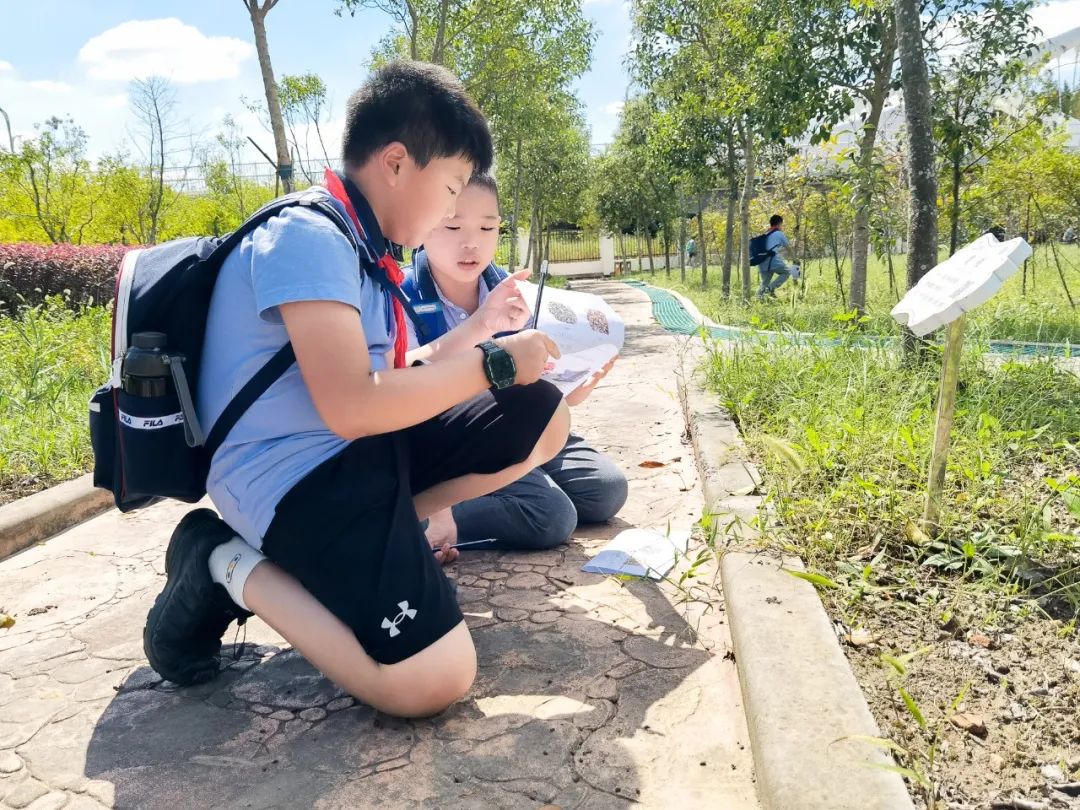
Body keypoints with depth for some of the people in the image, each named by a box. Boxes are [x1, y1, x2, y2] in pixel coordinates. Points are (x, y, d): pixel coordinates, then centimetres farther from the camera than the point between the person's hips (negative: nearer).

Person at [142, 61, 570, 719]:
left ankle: (392, 527, 2)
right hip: (298, 475, -10)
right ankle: (233, 568, -4)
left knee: (543, 418, 9)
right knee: (432, 682, -23)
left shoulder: (357, 245, 13)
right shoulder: (308, 236, -17)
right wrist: (493, 363, -15)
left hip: (362, 451, 10)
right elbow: (352, 407, -26)